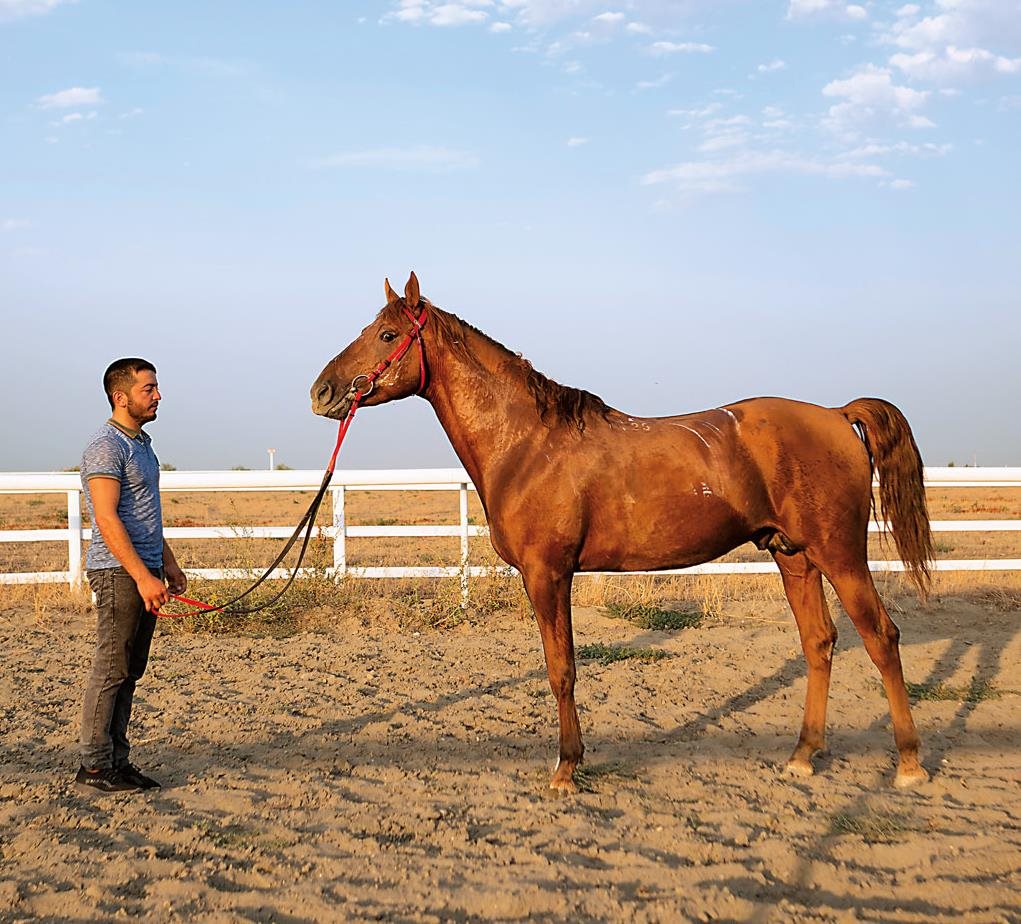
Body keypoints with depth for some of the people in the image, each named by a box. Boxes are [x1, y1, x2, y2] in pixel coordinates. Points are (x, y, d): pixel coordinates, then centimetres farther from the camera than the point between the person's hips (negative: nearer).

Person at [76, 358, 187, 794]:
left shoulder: (141, 444, 18)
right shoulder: (106, 447, -13)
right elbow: (106, 519, -20)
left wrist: (168, 563, 23)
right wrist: (143, 576, -23)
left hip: (145, 571, 9)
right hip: (118, 573, -9)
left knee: (129, 671, 10)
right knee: (112, 669, -6)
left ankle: (117, 760, 15)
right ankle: (94, 766, 0)